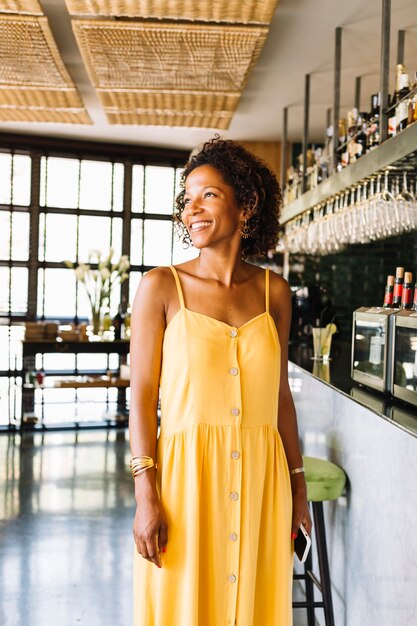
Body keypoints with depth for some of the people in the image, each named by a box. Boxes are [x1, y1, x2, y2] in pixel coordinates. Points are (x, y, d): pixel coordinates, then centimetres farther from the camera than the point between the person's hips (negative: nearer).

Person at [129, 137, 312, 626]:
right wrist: (146, 496, -11)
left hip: (261, 478, 3)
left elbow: (280, 394, 10)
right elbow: (142, 395, -6)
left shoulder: (273, 292, 5)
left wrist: (297, 484, 11)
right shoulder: (162, 287, -4)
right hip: (187, 474, -3)